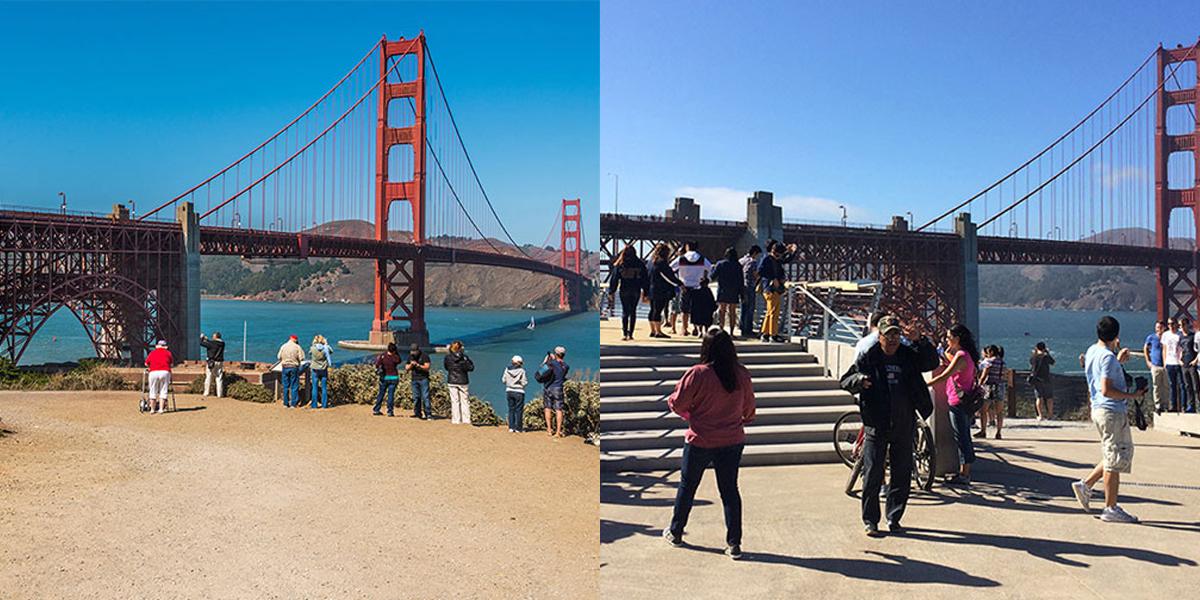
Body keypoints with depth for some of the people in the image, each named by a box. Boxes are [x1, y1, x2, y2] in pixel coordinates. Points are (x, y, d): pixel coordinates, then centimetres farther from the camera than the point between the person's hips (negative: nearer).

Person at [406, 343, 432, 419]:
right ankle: (417, 414, 10)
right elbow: (406, 368, 12)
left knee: (425, 397, -10)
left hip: (423, 379, -5)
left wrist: (418, 365, -23)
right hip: (414, 379, 5)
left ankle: (428, 414, -11)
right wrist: (411, 365, -8)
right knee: (416, 397, 4)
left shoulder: (424, 356, -4)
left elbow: (427, 367, -11)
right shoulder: (410, 357, 13)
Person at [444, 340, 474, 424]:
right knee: (465, 400, 7)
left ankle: (455, 420, 5)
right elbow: (471, 367, -3)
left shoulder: (448, 357, -6)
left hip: (452, 381, 1)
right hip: (463, 381, -1)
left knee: (454, 401, 6)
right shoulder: (464, 357, -10)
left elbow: (446, 367, 10)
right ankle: (466, 419, 7)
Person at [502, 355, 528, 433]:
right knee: (519, 410, 4)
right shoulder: (521, 370, -11)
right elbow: (525, 382, -10)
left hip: (509, 391, 4)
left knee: (511, 409, 12)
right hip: (519, 392, -4)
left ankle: (511, 427, 9)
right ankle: (518, 428, 5)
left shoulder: (507, 370, 0)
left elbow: (503, 380, 8)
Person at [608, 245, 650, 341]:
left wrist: (611, 292, 4)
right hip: (636, 291, 1)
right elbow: (645, 279, 5)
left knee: (625, 311, 2)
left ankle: (624, 333, -11)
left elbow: (614, 279, 0)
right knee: (633, 311, 9)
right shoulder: (640, 264, 4)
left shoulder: (619, 265, 0)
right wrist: (645, 293, 9)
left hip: (624, 291, -1)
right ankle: (630, 334, 8)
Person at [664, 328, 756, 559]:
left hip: (700, 442, -2)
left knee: (687, 487, 15)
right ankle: (734, 543, 11)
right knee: (730, 490, 11)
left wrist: (689, 414, 11)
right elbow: (749, 407, 7)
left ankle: (675, 533, 30)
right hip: (732, 441, 3)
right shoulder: (742, 374, -6)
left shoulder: (698, 374, -19)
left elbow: (677, 403, -12)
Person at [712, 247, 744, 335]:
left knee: (722, 311, 6)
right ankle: (731, 332, 6)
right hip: (734, 293, 1)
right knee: (732, 312, 8)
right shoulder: (738, 265, -1)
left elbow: (713, 276, -1)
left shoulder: (720, 264, -4)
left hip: (722, 292, -1)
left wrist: (713, 268, 19)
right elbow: (741, 280, 0)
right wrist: (741, 294, 5)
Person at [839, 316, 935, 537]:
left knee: (902, 475, 10)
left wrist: (921, 340, -15)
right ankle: (870, 520, 8)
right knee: (873, 475, -2)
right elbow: (845, 381, -2)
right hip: (876, 425, -3)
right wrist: (859, 379, -25)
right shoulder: (868, 358, -2)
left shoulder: (909, 356, 7)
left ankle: (894, 518, 23)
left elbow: (933, 362, -1)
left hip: (904, 426, 3)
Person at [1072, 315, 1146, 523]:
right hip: (1112, 412, -10)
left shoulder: (1092, 351, 11)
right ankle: (1111, 509, 5)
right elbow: (1106, 390, -23)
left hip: (1099, 410, 10)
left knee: (1120, 454, 19)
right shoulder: (1108, 357, -18)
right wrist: (1131, 396, -14)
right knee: (1115, 460, -2)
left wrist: (1118, 361, 27)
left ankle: (1085, 484, 18)